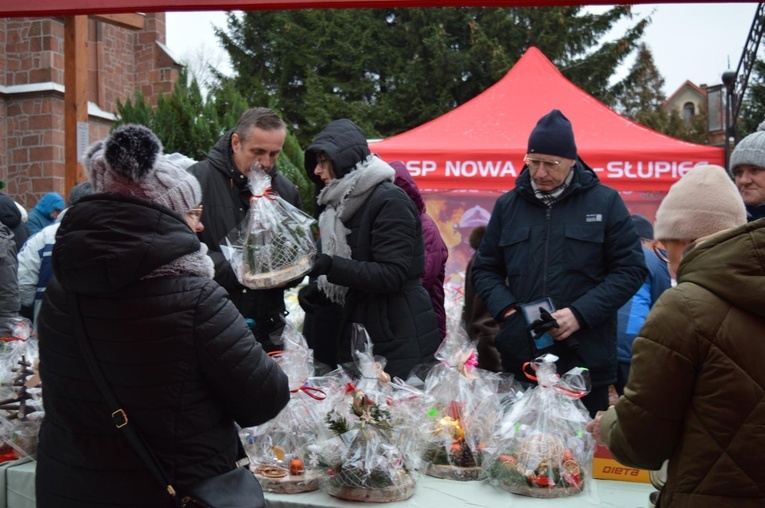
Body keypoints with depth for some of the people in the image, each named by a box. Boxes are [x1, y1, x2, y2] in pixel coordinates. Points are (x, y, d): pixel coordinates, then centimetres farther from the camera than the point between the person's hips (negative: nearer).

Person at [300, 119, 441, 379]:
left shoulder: (390, 201, -12)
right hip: (359, 335, 8)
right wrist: (320, 289, 5)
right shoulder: (346, 202, 15)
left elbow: (392, 275, -19)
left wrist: (332, 266, -26)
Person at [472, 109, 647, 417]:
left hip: (586, 360, -2)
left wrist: (581, 314, -12)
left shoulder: (605, 202, 2)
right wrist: (506, 310, -4)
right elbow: (485, 269, 16)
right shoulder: (507, 205, 10)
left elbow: (631, 269, 0)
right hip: (520, 360, 2)